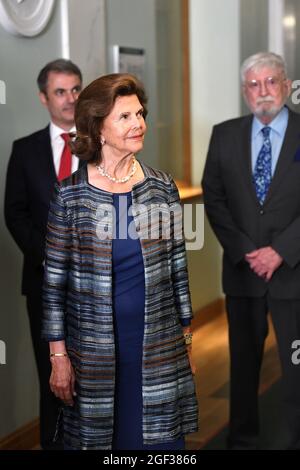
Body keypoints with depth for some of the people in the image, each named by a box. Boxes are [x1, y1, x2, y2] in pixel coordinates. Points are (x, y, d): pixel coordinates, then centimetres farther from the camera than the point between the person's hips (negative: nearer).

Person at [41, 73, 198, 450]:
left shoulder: (162, 188, 1)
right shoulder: (70, 195, -7)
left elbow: (177, 267, 8)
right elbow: (54, 280, -3)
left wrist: (186, 333, 9)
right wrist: (58, 355, -4)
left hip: (159, 347, 2)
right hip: (93, 348, -2)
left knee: (160, 437, 7)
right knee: (95, 436, 10)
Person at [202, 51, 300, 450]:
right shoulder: (225, 135, 5)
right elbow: (213, 198, 3)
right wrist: (244, 250, -7)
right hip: (242, 270, 3)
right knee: (243, 364, 13)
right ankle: (241, 440, 25)